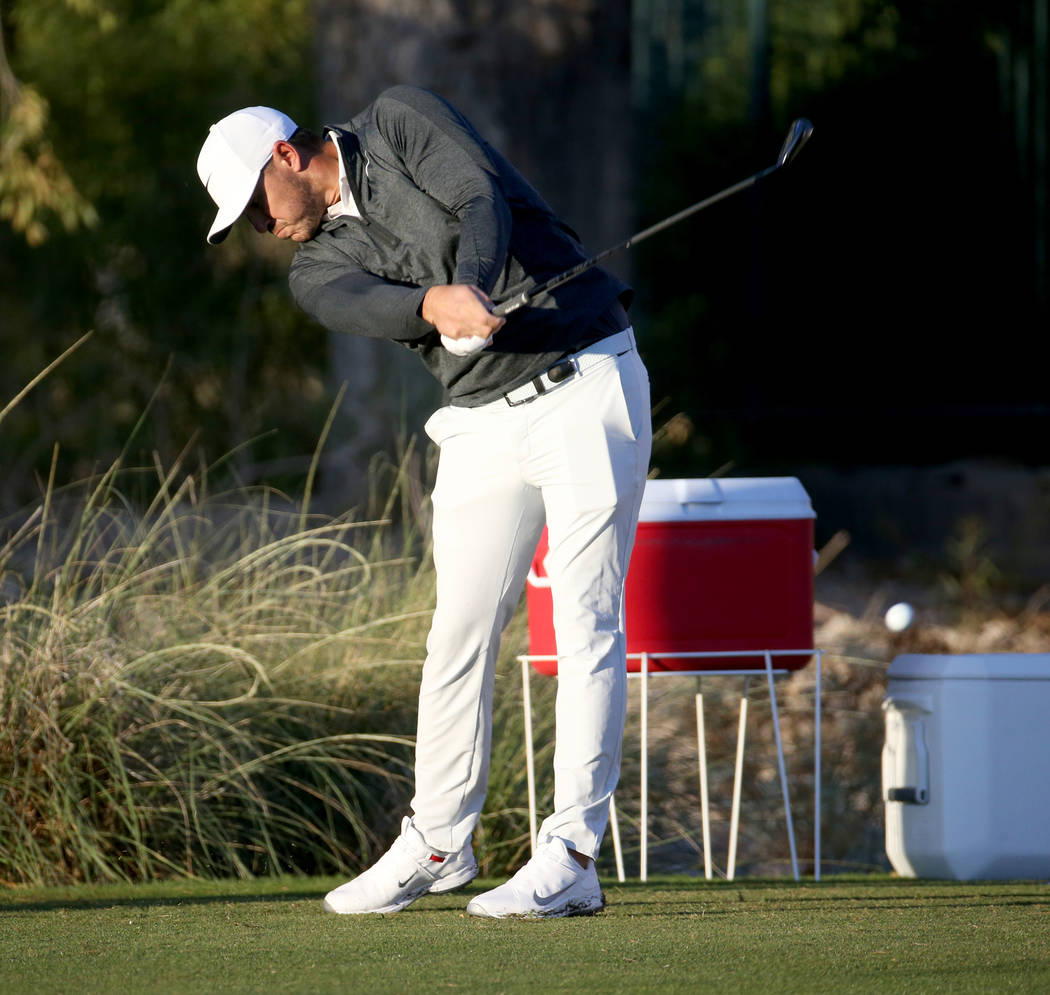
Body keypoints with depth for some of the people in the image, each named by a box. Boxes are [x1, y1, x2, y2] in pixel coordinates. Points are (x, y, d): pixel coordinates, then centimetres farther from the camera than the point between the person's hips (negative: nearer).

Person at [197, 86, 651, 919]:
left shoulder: (400, 122, 0)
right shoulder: (317, 268, 8)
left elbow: (483, 199, -17)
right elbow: (368, 304, -14)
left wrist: (471, 284, -37)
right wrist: (436, 303, -37)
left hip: (587, 382, -6)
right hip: (484, 422, 6)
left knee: (587, 623, -9)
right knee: (460, 634, 7)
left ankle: (572, 858, -11)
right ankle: (437, 846, 21)